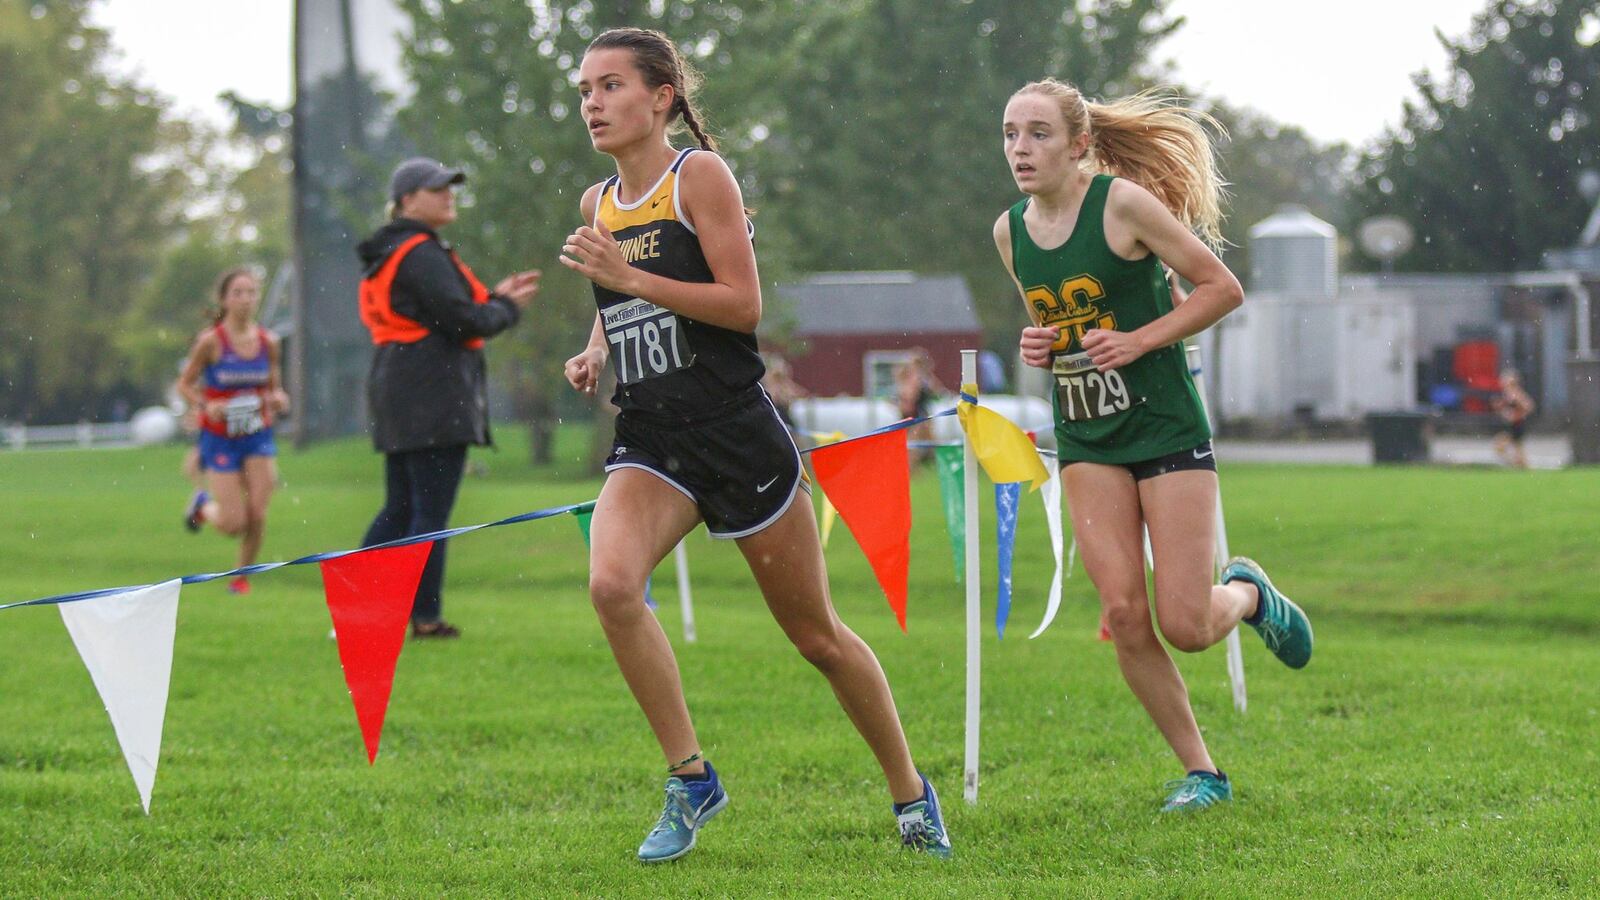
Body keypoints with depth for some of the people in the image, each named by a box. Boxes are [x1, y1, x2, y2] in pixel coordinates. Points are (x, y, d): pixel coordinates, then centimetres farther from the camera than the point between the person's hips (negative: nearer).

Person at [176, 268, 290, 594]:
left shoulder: (268, 342, -1)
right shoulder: (211, 342, -12)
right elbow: (185, 384, -4)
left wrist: (278, 399, -12)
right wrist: (205, 406, -21)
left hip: (257, 436, 3)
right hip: (219, 439, -3)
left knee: (257, 514, -8)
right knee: (233, 524, -6)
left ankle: (242, 576, 16)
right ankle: (204, 505, 29)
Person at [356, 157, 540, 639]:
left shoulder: (391, 253, 20)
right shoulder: (422, 255, -13)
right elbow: (463, 321, -18)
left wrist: (493, 298, 13)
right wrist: (506, 307, 0)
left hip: (400, 399, 10)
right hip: (432, 395, -10)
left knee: (398, 509, 14)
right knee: (431, 510, -6)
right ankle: (425, 617, -4)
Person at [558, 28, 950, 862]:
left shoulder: (699, 175, -7)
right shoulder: (596, 205, 11)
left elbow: (743, 303, -13)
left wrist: (628, 277, -18)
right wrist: (595, 352, 7)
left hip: (735, 432, -5)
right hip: (649, 442, 5)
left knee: (817, 636, 5)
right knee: (611, 584, -25)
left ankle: (908, 790, 26)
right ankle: (690, 778, -11)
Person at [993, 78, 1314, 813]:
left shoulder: (1123, 203, -13)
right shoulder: (1010, 231, 4)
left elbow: (1222, 288, -8)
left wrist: (1138, 341, -17)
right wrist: (1038, 345, -1)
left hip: (1165, 426, -5)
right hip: (1086, 441, 5)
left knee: (1186, 626, -7)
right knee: (1124, 616, -8)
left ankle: (1247, 593, 29)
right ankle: (1200, 771, 7)